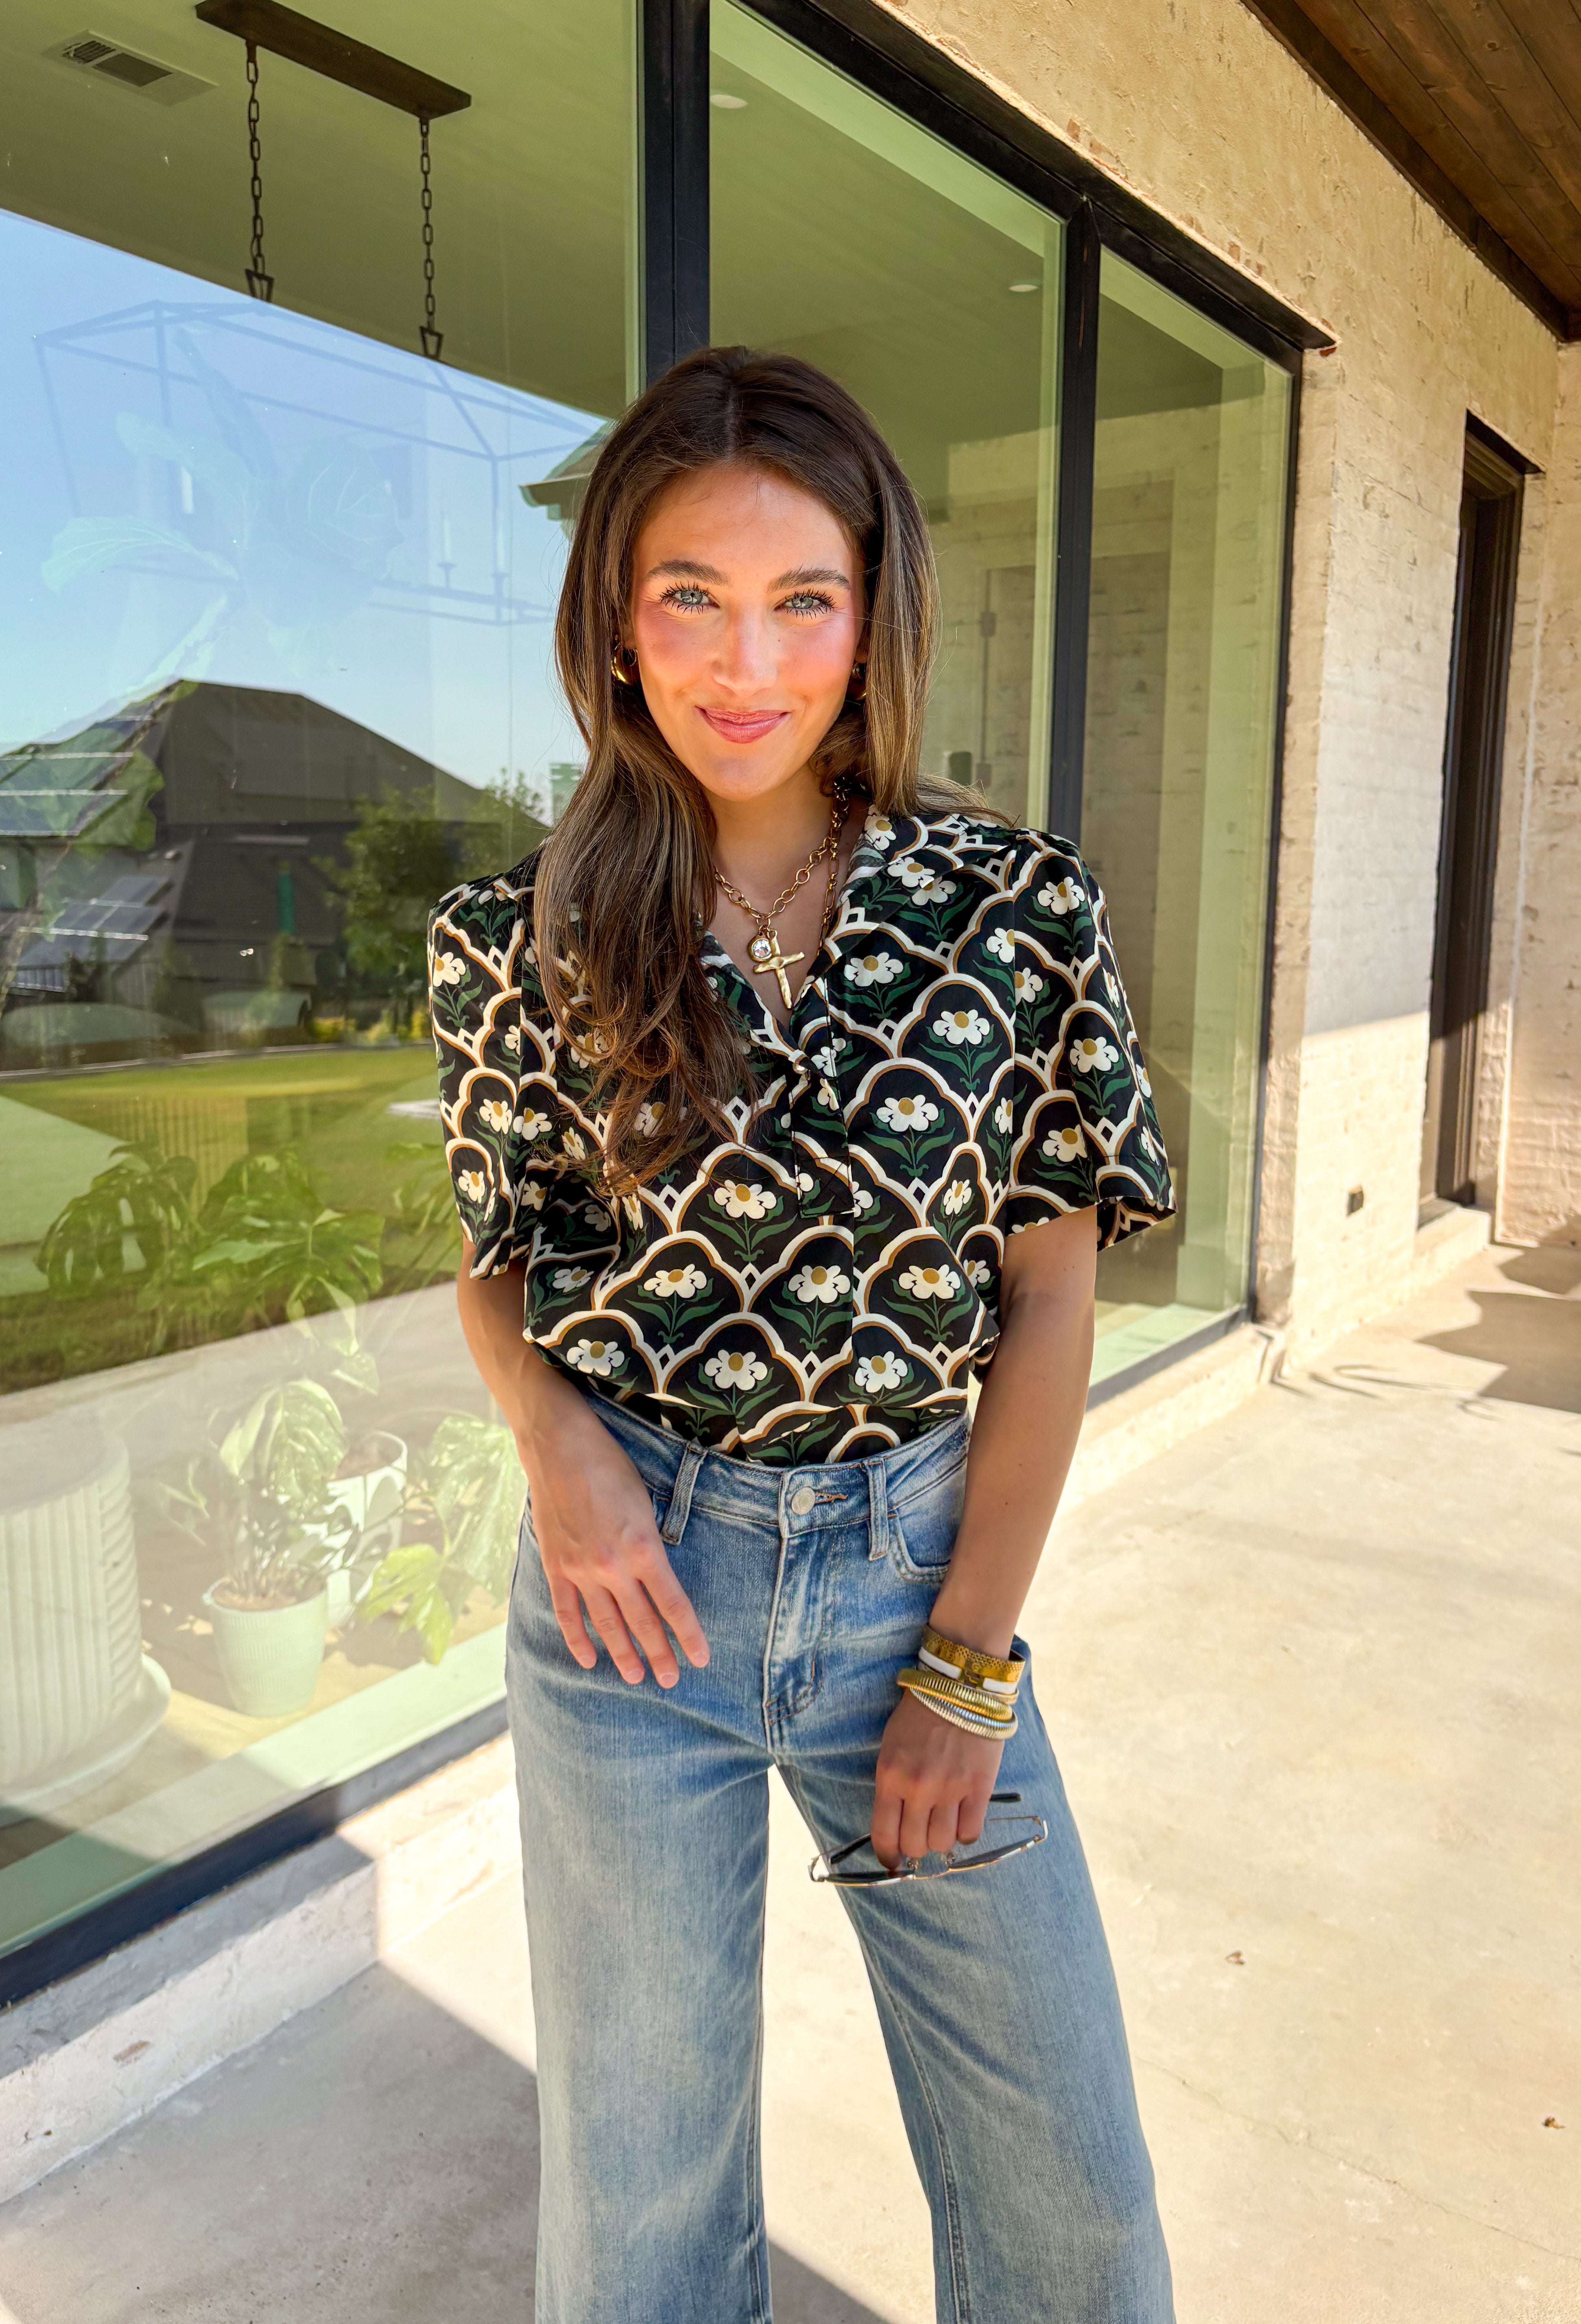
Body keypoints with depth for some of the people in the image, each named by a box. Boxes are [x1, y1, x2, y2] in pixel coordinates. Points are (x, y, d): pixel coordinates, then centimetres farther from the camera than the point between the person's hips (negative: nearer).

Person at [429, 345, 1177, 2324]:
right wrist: (559, 1440, -15)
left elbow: (1050, 1297, -4)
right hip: (635, 1577, 0)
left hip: (923, 1556, 1)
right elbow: (492, 1264, 7)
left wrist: (966, 1666, -5)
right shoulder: (519, 945, -5)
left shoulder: (1020, 913, -7)